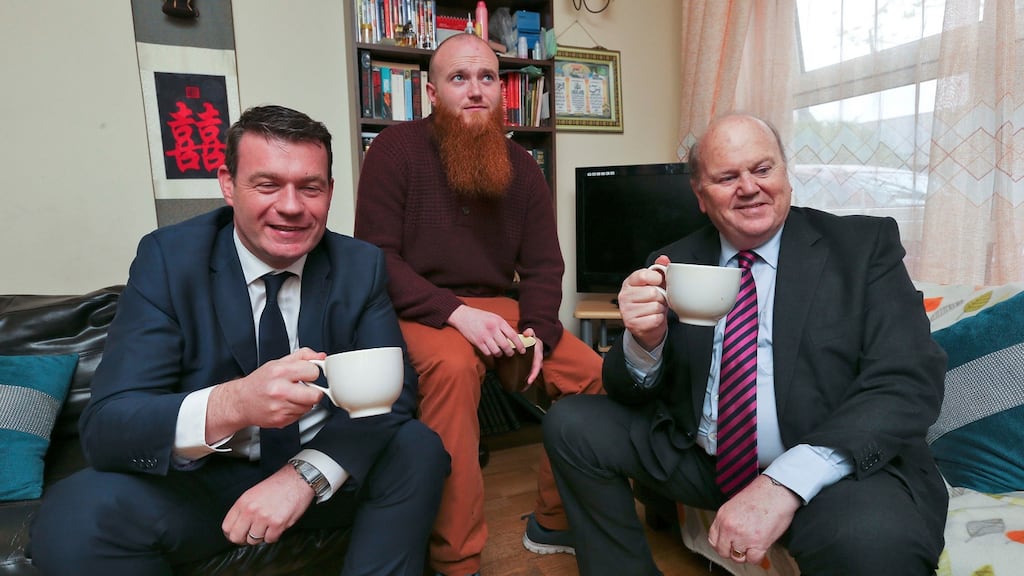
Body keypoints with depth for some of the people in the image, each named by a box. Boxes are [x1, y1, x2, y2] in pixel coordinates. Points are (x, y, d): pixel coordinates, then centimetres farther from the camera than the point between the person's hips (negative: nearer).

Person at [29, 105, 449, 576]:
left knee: (419, 450, -23)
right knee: (72, 515, -26)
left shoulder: (362, 266, -7)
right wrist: (231, 404, -40)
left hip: (324, 475, 2)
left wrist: (308, 473, -28)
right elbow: (104, 427, -18)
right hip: (203, 480, -1)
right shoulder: (167, 258, -12)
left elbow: (393, 388, -10)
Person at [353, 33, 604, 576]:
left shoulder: (522, 167, 10)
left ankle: (553, 522, 11)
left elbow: (543, 266, 7)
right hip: (418, 312, -4)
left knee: (592, 373, -12)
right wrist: (457, 313, -23)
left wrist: (537, 331, -13)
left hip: (499, 308, 5)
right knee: (453, 366, -37)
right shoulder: (396, 149, -4)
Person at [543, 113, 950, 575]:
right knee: (571, 423, -7)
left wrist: (786, 482, -27)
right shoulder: (674, 263, 3)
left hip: (834, 470, -3)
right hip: (699, 461, 4)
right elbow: (632, 394, 3)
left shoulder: (863, 245, -3)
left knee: (871, 538, -34)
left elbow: (910, 380, -14)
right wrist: (645, 341, -22)